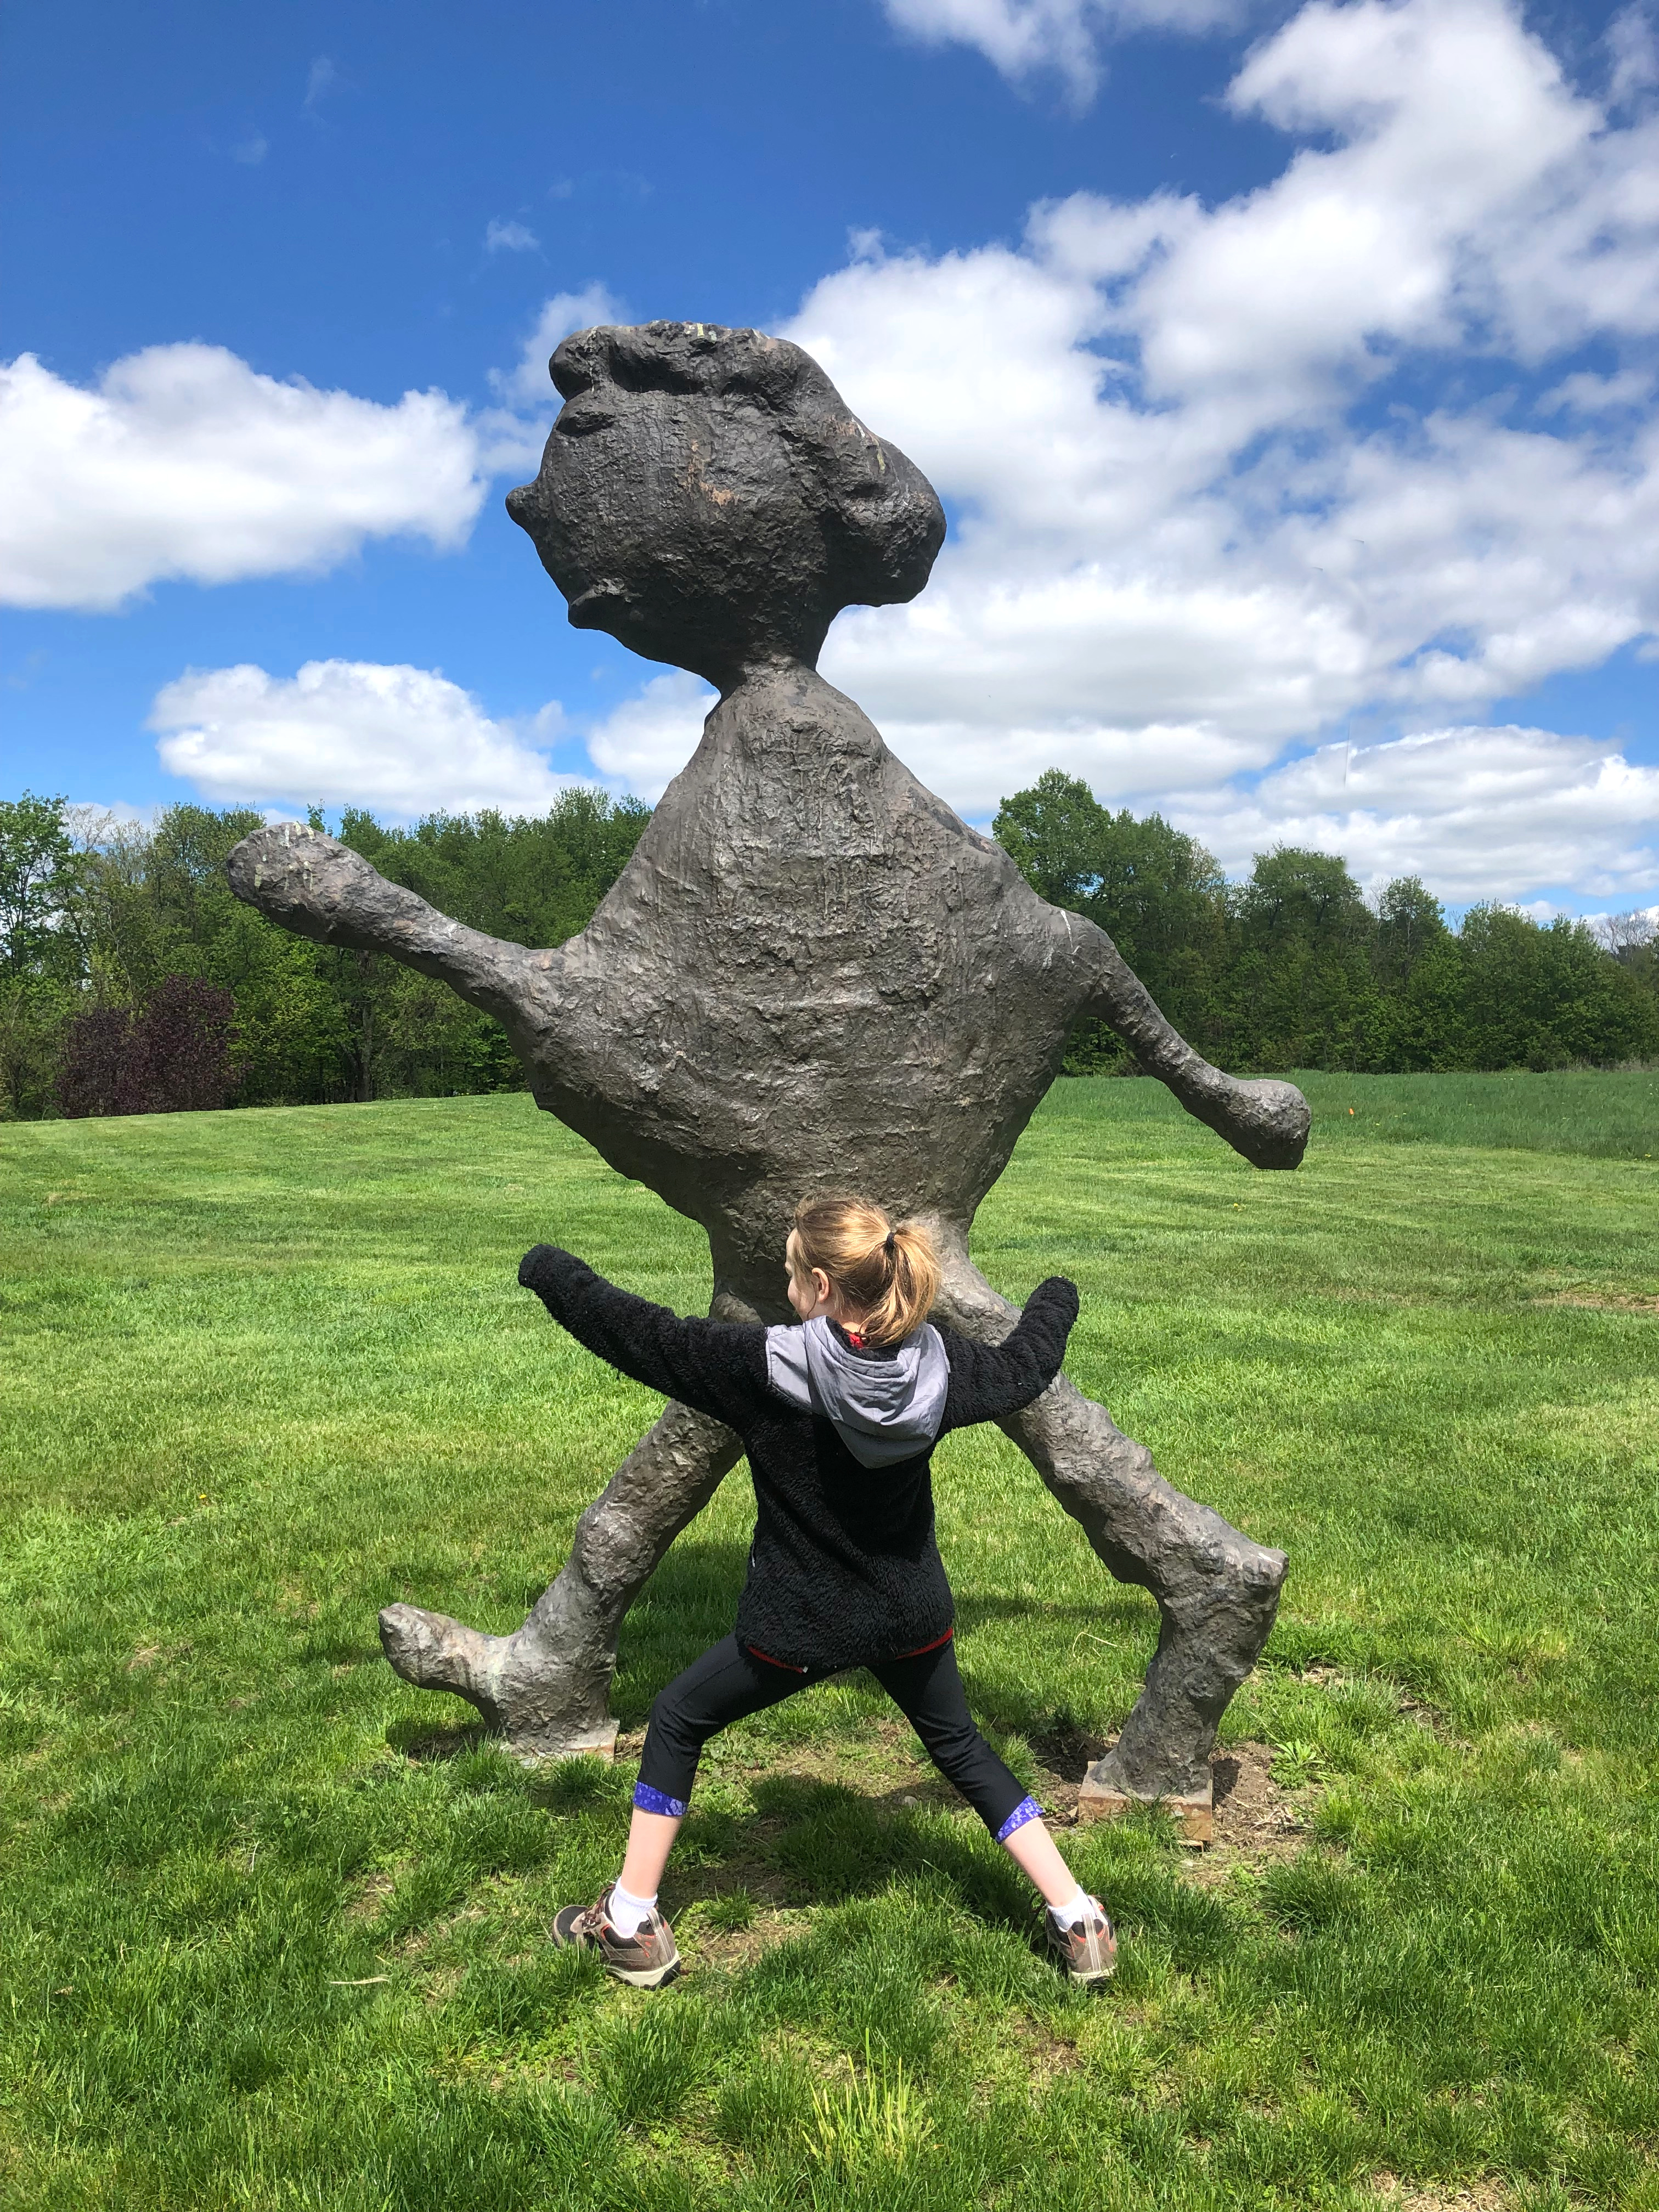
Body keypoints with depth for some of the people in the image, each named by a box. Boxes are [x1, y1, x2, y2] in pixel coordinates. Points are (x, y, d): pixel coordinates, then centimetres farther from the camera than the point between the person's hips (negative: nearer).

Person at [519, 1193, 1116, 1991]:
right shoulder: (938, 1362, -13)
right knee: (961, 1749, 26)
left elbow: (641, 1333, -17)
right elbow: (1025, 1366, 6)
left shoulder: (768, 1365, -25)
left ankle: (629, 1925, 25)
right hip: (911, 1613, 4)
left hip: (798, 1624, -4)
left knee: (676, 1723, 18)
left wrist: (552, 1270, -2)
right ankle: (1080, 1923, 25)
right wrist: (1055, 1297, 27)